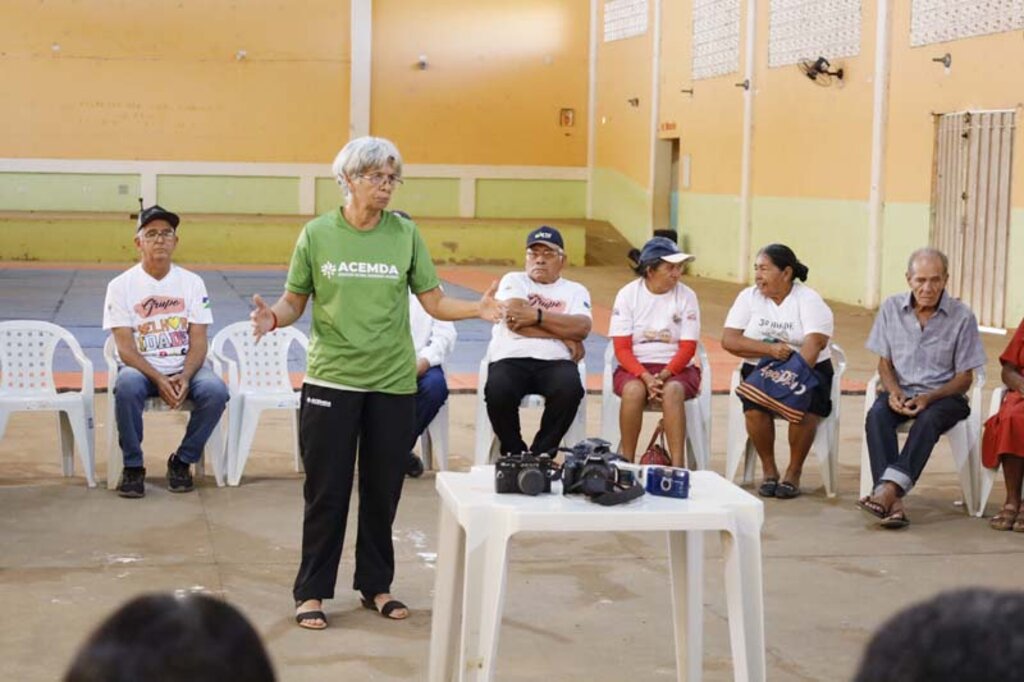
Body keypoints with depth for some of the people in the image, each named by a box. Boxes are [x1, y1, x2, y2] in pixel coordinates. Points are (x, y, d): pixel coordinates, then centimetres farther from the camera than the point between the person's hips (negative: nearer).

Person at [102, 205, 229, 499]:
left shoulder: (192, 282, 5)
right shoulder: (121, 285, -1)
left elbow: (198, 341, 0)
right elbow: (125, 348, -7)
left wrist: (185, 377, -19)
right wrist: (159, 380, -22)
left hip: (185, 367, 2)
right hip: (140, 367, -2)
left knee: (216, 390, -29)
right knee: (127, 386, -37)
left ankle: (182, 461, -6)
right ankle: (132, 466, -16)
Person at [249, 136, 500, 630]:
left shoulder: (405, 233, 3)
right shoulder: (317, 234, 0)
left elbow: (434, 302, 3)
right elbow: (294, 301, 3)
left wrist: (477, 309, -14)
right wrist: (274, 317, -18)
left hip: (393, 383, 2)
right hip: (331, 380, -2)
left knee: (383, 490, 10)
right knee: (326, 491, 3)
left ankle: (376, 585, 26)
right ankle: (312, 592, 15)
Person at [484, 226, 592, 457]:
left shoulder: (575, 291, 20)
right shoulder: (513, 281, 16)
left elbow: (581, 327, -2)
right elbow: (514, 319, -4)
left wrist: (537, 315, -9)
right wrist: (564, 336, -2)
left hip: (555, 361, 1)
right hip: (511, 358, -1)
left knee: (570, 390, -34)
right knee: (497, 392, -34)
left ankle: (540, 454, -13)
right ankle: (514, 454, -7)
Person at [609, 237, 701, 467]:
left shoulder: (686, 296, -1)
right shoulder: (628, 294, -2)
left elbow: (688, 348, -3)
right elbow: (622, 348, -6)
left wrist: (664, 375, -21)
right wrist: (646, 377, -22)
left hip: (676, 368, 0)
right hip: (635, 367, 0)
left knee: (672, 390, -34)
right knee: (633, 390, -34)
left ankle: (678, 466, -35)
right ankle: (627, 463, -24)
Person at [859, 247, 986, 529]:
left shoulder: (962, 317, -5)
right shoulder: (891, 308, 3)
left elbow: (964, 378, -1)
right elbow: (884, 363, 10)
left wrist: (929, 398, -18)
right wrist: (893, 392, -11)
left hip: (943, 395, -2)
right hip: (901, 392, 2)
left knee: (929, 418, -36)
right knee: (877, 414, -30)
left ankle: (889, 489, -49)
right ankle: (893, 503, -43)